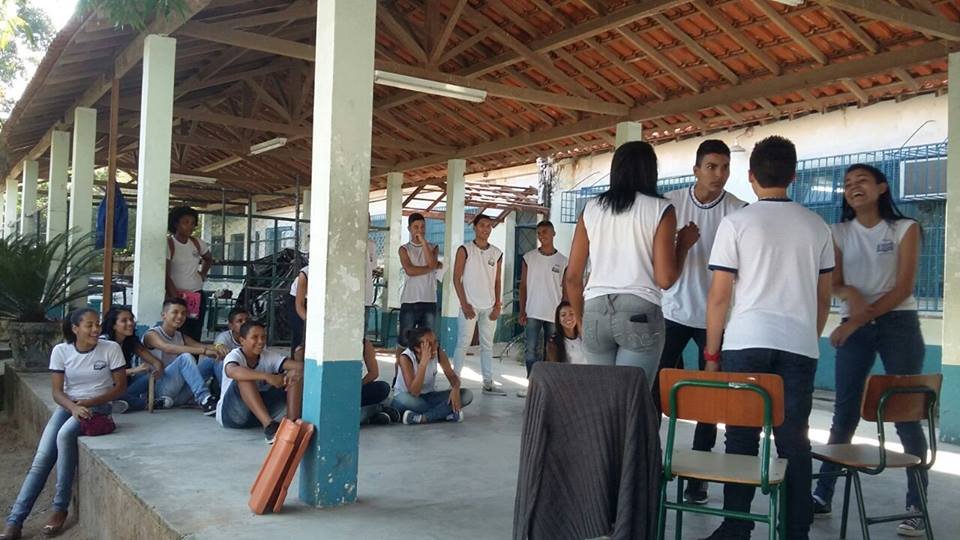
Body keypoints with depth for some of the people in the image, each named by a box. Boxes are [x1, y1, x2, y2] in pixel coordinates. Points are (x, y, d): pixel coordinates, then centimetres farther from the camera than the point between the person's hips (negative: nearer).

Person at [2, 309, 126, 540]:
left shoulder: (111, 348, -9)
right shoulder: (61, 351, -4)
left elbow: (120, 387, -5)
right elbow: (57, 392, -2)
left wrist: (89, 403, -17)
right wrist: (73, 407, -23)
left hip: (98, 405, -3)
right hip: (68, 405, 3)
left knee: (65, 434, -32)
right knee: (42, 459, -16)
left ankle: (60, 508, -19)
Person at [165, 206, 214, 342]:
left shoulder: (197, 243, 8)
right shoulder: (169, 243, -7)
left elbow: (209, 259, 30)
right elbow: (166, 276, -12)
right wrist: (176, 299, -19)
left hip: (197, 296, 5)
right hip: (178, 296, -5)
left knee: (195, 337, 5)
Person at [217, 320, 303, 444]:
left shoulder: (268, 356, 0)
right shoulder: (235, 355, -15)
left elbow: (299, 365, -12)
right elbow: (232, 371, -41)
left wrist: (295, 372, -38)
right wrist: (267, 376, -51)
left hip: (261, 411, 5)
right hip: (232, 414, -5)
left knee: (293, 377, -11)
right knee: (244, 377, -33)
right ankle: (269, 426, -45)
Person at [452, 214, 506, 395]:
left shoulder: (497, 253, 9)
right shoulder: (465, 250, -3)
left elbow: (497, 281, 12)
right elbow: (456, 278, -5)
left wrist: (497, 305, 3)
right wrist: (464, 304, -10)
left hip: (490, 307, 4)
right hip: (470, 305, -4)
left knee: (487, 345, 9)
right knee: (463, 344, -2)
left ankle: (488, 383, 15)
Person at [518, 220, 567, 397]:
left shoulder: (562, 261, 5)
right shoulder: (529, 257, 5)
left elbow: (565, 290, 6)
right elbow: (523, 286, 5)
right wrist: (522, 311, -1)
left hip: (554, 315, 0)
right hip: (533, 313, 0)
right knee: (530, 351, -3)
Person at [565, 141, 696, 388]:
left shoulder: (591, 209, 10)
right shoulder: (661, 209, 2)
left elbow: (572, 277, 9)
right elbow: (665, 279, -4)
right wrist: (683, 244, 13)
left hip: (595, 311, 3)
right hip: (640, 313, -3)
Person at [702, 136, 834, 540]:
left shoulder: (736, 222, -2)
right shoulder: (817, 227, 9)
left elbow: (719, 296, -4)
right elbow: (823, 297, 14)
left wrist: (711, 353, 4)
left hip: (746, 342, -3)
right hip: (800, 346, 3)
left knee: (742, 438, 5)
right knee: (794, 439, 7)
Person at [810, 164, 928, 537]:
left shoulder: (905, 228, 0)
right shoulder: (839, 233, 8)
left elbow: (904, 287, -8)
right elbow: (835, 283, 3)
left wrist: (857, 320, -15)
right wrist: (851, 293, -21)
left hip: (898, 324, -2)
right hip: (855, 327, 2)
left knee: (906, 414, -3)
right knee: (844, 413, 3)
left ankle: (916, 507, 3)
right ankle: (822, 496, 8)